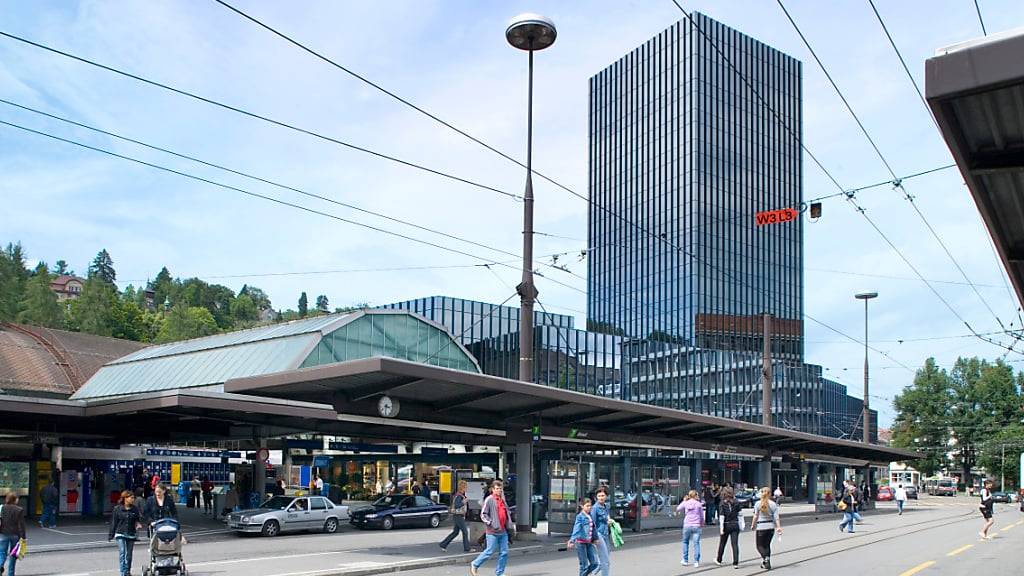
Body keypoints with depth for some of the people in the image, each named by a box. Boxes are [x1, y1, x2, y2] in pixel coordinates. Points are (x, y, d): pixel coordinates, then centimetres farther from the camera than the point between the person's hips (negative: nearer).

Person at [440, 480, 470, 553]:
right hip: (458, 516, -10)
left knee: (455, 532, 12)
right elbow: (456, 505, -29)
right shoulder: (458, 496, -18)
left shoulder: (462, 495, 13)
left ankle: (443, 544, 14)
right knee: (465, 532, -4)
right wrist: (464, 501, -30)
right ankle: (466, 548, 3)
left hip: (460, 516, 10)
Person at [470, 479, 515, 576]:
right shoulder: (489, 500, -8)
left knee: (504, 552, 5)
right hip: (493, 532, -7)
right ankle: (475, 565, 16)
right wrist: (491, 523, -20)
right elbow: (483, 514, -11)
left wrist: (511, 526, 19)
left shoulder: (503, 500, 14)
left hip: (503, 531, 7)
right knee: (489, 552, -3)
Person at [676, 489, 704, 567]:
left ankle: (685, 560, 20)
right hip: (696, 526, -1)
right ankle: (696, 561, -7)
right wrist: (702, 523, 24)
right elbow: (702, 516, 6)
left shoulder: (685, 503, 2)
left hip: (687, 525, 1)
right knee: (696, 543, 0)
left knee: (685, 542, 17)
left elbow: (678, 509, 16)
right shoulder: (698, 504, 0)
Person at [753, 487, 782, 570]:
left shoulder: (758, 504, -7)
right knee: (767, 545, 17)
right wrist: (779, 527, -1)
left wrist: (753, 525, 5)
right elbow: (776, 517, -3)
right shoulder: (773, 504, 0)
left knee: (760, 545, 7)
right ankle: (767, 563, 16)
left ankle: (765, 558, -19)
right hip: (771, 527, 3)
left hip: (761, 527, -3)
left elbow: (755, 516, -7)